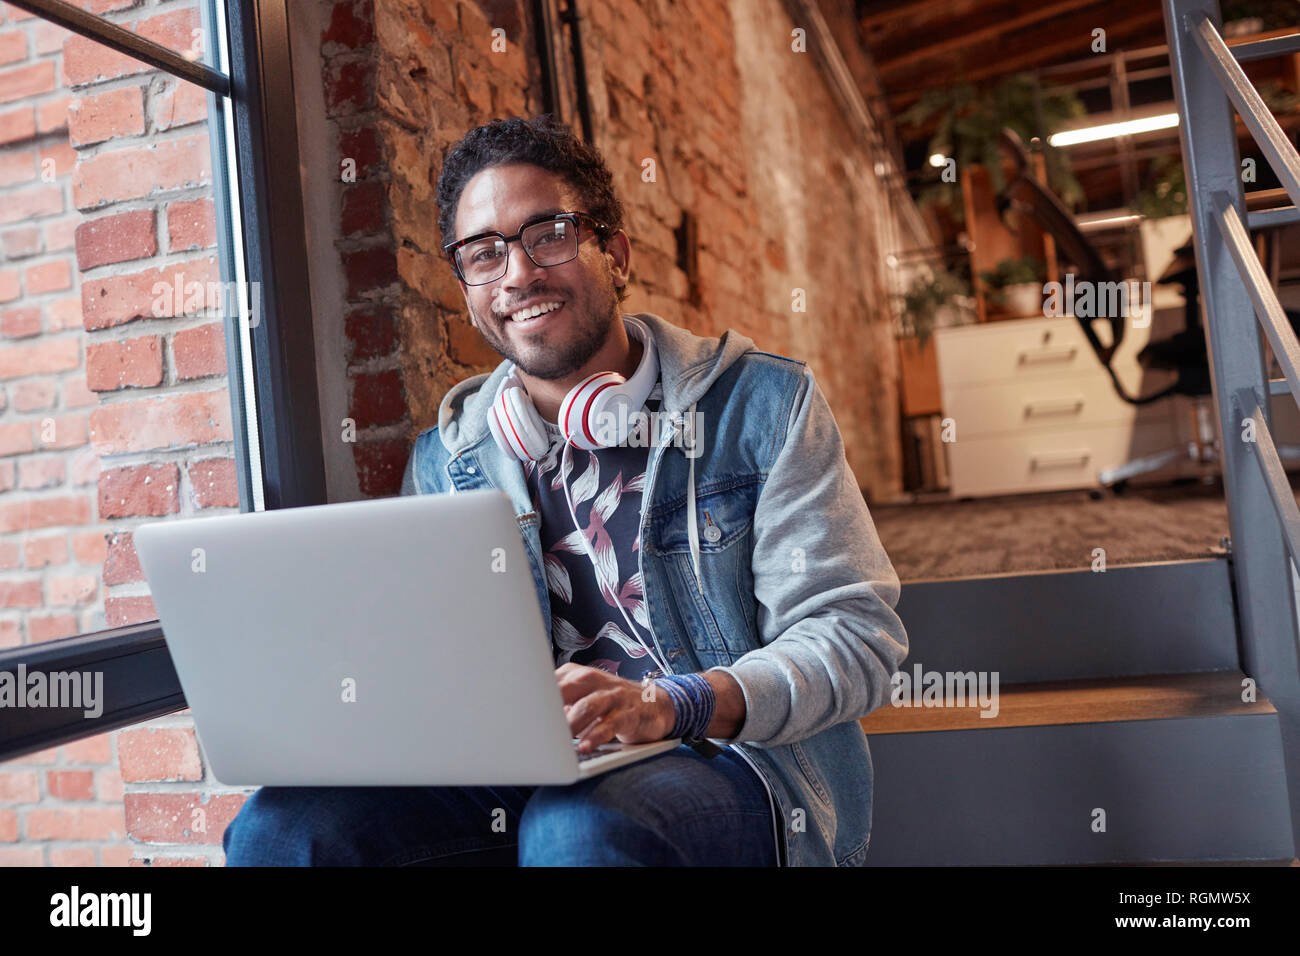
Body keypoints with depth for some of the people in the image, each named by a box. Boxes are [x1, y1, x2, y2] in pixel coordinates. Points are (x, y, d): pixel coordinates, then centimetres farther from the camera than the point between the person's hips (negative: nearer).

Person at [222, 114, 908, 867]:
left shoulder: (763, 404, -1)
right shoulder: (446, 457, 10)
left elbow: (858, 634, -7)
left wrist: (667, 705, -24)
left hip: (738, 764, -3)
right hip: (524, 777, 4)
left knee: (578, 829, -36)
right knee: (282, 825, -20)